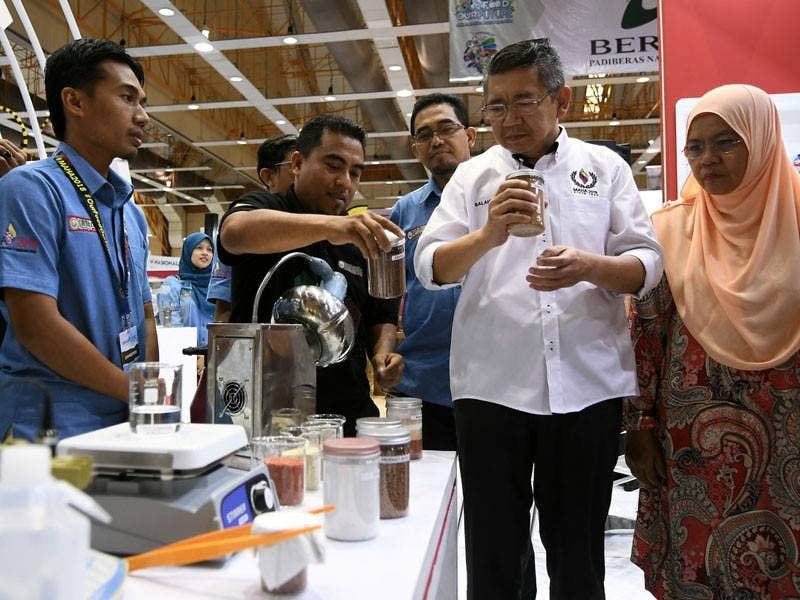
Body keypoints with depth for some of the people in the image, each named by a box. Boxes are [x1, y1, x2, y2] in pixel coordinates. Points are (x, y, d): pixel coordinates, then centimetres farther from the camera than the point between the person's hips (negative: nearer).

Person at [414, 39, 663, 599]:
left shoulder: (605, 167, 7)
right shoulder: (472, 175, 7)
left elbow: (648, 264, 3)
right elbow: (431, 267, -3)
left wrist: (589, 267, -19)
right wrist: (488, 235, -22)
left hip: (588, 383, 0)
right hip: (490, 384, 0)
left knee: (577, 544, 14)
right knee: (494, 544, 11)